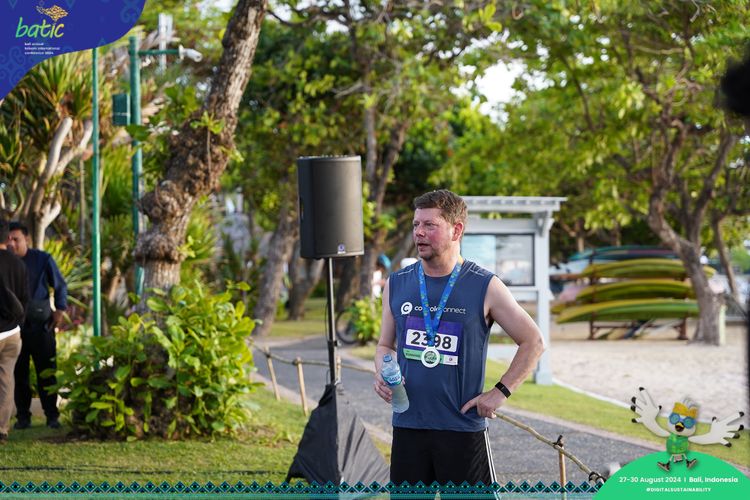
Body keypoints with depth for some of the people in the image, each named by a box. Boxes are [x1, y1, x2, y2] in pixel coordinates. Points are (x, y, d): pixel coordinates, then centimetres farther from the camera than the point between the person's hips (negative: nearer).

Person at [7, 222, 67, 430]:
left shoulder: (42, 259, -3)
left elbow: (60, 285, 7)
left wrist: (60, 310, -4)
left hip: (40, 324, -2)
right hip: (14, 325, 2)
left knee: (46, 371, 1)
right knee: (19, 373, 3)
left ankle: (52, 416, 9)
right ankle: (23, 416, 10)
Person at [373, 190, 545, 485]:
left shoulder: (485, 287, -5)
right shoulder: (397, 284, 6)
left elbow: (533, 342, 1)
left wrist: (500, 392, -6)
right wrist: (383, 374, -4)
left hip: (463, 426, -3)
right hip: (407, 425, 4)